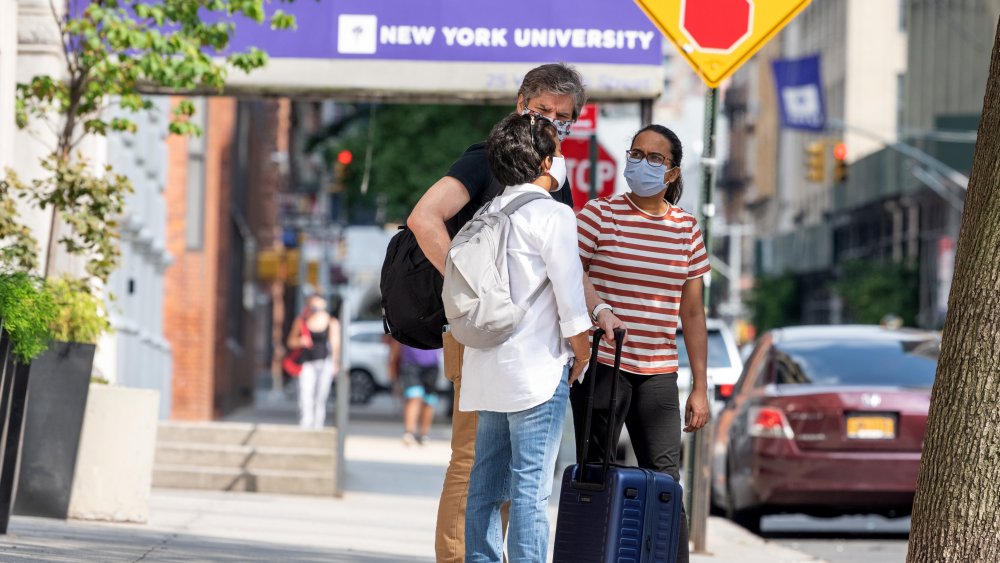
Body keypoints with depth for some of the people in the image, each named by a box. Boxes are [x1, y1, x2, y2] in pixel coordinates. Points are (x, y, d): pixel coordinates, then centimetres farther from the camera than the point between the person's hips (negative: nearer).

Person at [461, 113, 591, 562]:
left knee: (485, 486, 9)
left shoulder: (489, 214, 12)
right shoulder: (553, 215, -10)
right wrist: (581, 357, 0)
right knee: (530, 488, -8)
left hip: (489, 369, 8)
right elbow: (570, 297, -12)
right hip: (537, 370, -8)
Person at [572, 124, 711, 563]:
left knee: (665, 479, -1)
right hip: (601, 364, -3)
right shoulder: (599, 214, 1)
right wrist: (598, 309, -30)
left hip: (658, 374, 3)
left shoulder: (686, 229, 11)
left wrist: (700, 387, 10)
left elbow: (692, 312, 13)